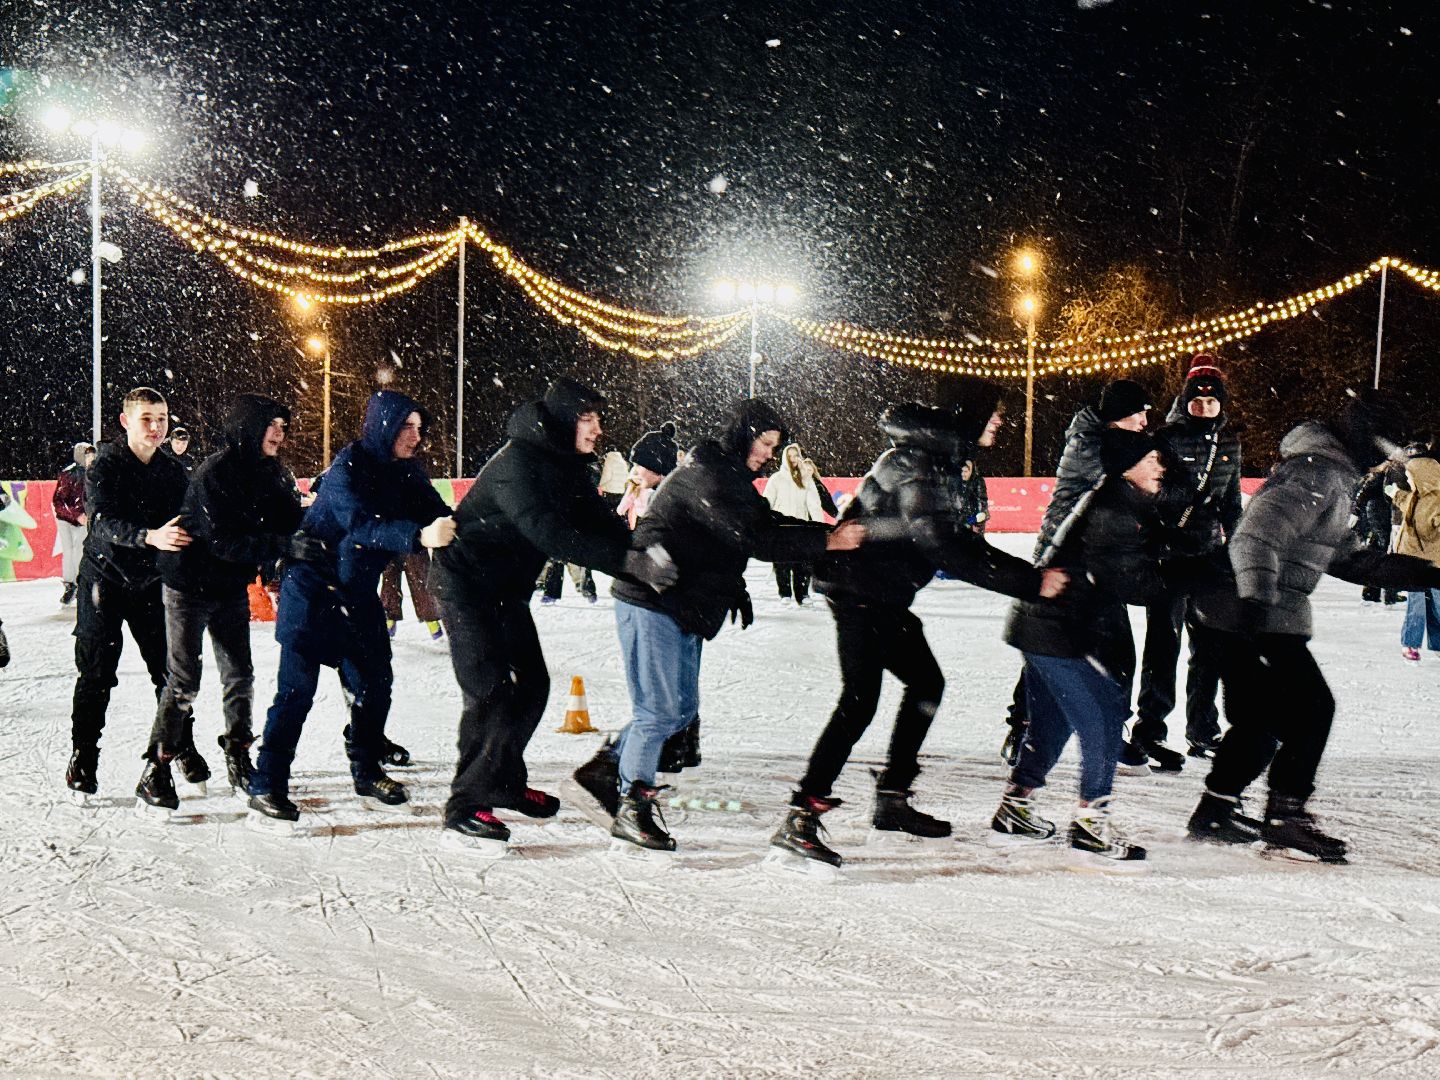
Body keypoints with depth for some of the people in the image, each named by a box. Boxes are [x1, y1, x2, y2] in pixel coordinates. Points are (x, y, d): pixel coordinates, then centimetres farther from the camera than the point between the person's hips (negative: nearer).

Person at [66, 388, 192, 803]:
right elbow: (104, 523, -25)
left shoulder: (173, 471, 4)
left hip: (152, 582, 4)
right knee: (96, 675, -1)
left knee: (170, 671, 2)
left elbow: (181, 525, 7)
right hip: (105, 580, -4)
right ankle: (82, 761, 11)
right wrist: (150, 537, -42)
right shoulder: (105, 466, -10)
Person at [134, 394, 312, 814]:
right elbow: (224, 541, -29)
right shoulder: (214, 473, -22)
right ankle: (156, 770, 5)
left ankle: (238, 762, 20)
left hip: (232, 589, 6)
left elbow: (291, 520, 1)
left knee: (240, 676, 8)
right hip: (190, 586, -6)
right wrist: (286, 547, -37)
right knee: (184, 680, -5)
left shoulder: (273, 474, 0)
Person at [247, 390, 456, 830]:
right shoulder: (347, 469, -21)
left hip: (359, 594, 7)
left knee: (374, 683, 10)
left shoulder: (407, 472, 1)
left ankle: (367, 772, 29)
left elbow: (435, 511, -7)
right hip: (313, 589, -7)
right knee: (297, 687, -10)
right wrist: (419, 536, -51)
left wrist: (452, 531, -30)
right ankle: (267, 788, -4)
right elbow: (360, 525, -36)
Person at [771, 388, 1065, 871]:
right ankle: (799, 820, -16)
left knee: (926, 682, 16)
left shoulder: (942, 458, 13)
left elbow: (956, 542, 16)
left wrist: (1029, 573, 10)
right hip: (860, 591, -11)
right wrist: (1028, 582, -26)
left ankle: (892, 798, 25)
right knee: (860, 700, -16)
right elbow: (944, 549, -28)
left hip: (883, 597, 11)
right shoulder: (918, 461, -19)